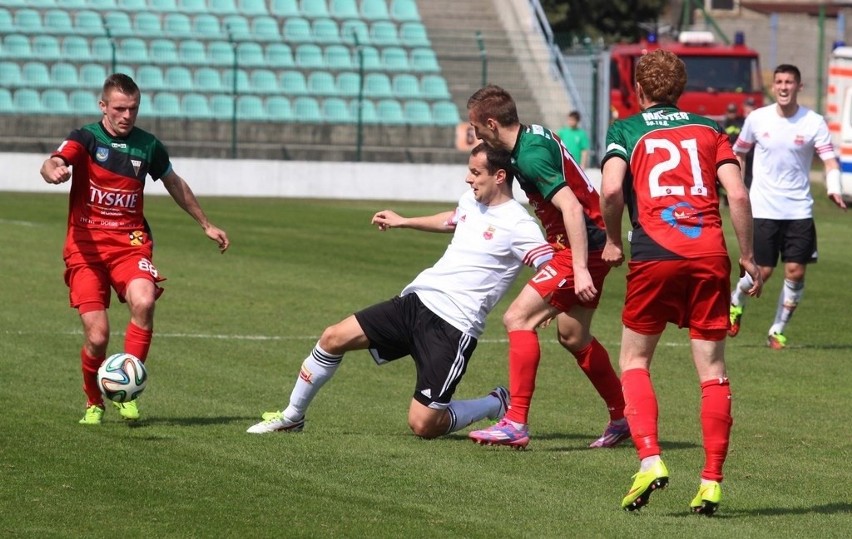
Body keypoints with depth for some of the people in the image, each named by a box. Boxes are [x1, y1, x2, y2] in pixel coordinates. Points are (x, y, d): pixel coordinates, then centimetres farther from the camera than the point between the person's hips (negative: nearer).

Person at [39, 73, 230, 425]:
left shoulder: (148, 146, 5)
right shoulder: (85, 139, -4)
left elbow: (174, 184, 24)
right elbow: (52, 164, -25)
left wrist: (206, 225, 32)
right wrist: (54, 171, -50)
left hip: (130, 244, 2)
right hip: (86, 246, -2)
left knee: (143, 302, -29)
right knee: (97, 336, -10)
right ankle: (94, 403, 18)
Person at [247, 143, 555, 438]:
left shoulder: (517, 225, -14)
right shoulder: (471, 201, 10)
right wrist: (403, 222, 39)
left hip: (452, 327, -8)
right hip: (417, 300, 8)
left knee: (422, 425, -12)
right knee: (333, 338, 3)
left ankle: (496, 406, 15)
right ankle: (292, 417, 21)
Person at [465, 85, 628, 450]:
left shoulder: (531, 155, -22)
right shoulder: (534, 135, 9)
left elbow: (571, 207, -29)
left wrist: (579, 269, -32)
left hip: (582, 247, -11)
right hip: (587, 245, 11)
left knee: (518, 319, -14)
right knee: (572, 336, 20)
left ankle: (516, 424, -16)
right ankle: (623, 418, 30)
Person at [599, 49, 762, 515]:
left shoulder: (625, 130, 11)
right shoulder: (709, 129, 17)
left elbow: (611, 189, -7)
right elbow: (738, 195, 5)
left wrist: (613, 241, 9)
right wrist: (748, 257, 14)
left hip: (654, 255, -2)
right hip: (710, 255, 2)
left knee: (634, 361, 13)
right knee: (712, 370, 6)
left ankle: (650, 459, -6)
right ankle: (711, 482, 1)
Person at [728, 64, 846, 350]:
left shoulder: (814, 123, -4)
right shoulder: (757, 119, -1)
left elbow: (830, 160, -10)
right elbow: (738, 153, 14)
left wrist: (834, 190, -29)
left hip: (799, 210, 1)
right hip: (762, 208, -1)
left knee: (796, 271, -4)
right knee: (763, 271, -2)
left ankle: (778, 331, 11)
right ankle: (736, 301, 30)